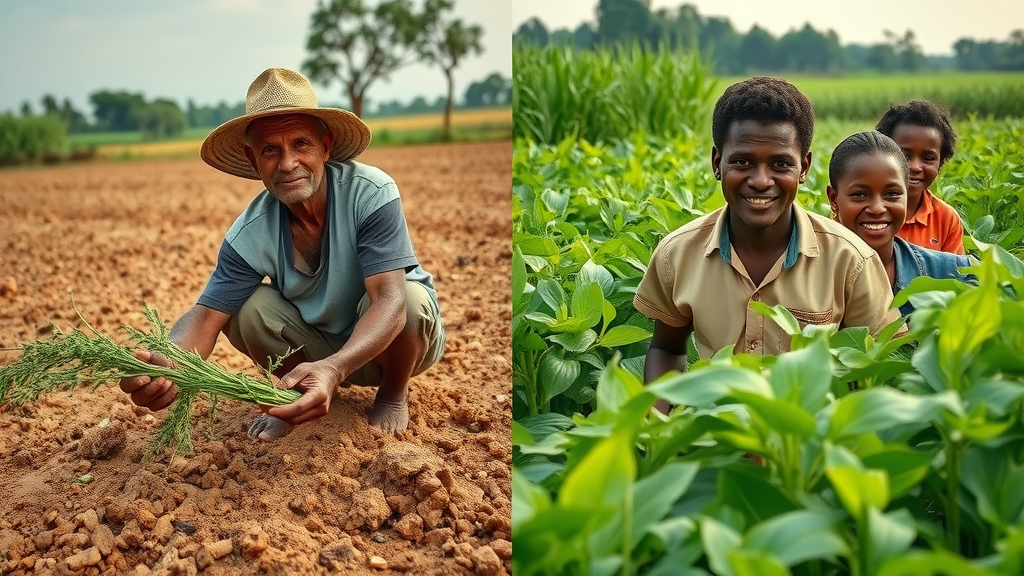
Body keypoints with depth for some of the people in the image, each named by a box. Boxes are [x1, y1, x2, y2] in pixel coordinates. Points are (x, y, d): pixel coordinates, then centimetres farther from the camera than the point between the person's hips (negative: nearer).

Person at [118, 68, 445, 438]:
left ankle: (393, 393, -1)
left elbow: (390, 300, -37)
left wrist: (334, 369, -55)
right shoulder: (250, 235, -18)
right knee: (247, 308, -22)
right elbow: (206, 315, -22)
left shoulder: (371, 194, -29)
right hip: (321, 349, 2)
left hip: (395, 338, -2)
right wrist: (163, 365, -46)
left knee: (411, 296, -34)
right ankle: (294, 394, 8)